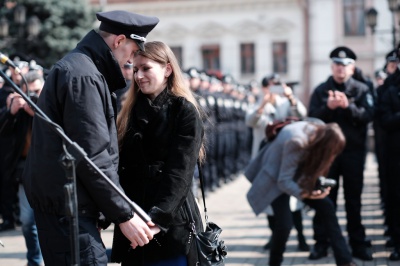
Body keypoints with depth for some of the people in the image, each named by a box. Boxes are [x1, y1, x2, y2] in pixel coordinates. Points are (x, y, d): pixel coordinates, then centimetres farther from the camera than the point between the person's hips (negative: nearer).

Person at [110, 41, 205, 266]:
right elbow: (120, 166, 7)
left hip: (171, 225, -5)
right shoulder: (131, 112, 12)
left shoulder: (185, 112, -5)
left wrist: (157, 217, -24)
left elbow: (180, 173, -14)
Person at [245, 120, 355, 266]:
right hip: (275, 178, -7)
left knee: (327, 207, -4)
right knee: (284, 223, -20)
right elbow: (284, 181, -30)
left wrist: (319, 181, -9)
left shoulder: (320, 132, -14)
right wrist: (306, 194, -44)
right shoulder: (296, 142, -36)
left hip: (298, 174, 7)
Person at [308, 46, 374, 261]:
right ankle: (321, 242, 10)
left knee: (353, 199, 6)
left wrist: (348, 106, -27)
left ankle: (358, 243, 13)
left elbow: (368, 115, -12)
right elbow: (312, 118, -4)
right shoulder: (321, 90, 5)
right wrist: (328, 107, -22)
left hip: (354, 151, -1)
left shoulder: (361, 90, 3)